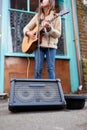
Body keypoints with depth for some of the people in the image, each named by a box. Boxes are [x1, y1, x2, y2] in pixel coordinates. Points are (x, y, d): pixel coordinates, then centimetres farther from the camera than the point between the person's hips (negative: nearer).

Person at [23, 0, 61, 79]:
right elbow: (26, 28, 18)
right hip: (38, 44, 2)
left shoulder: (56, 17, 6)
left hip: (51, 45, -2)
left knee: (51, 68, -8)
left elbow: (58, 34, -2)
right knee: (38, 68, -6)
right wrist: (28, 32, -5)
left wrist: (49, 28, -19)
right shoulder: (37, 16, 15)